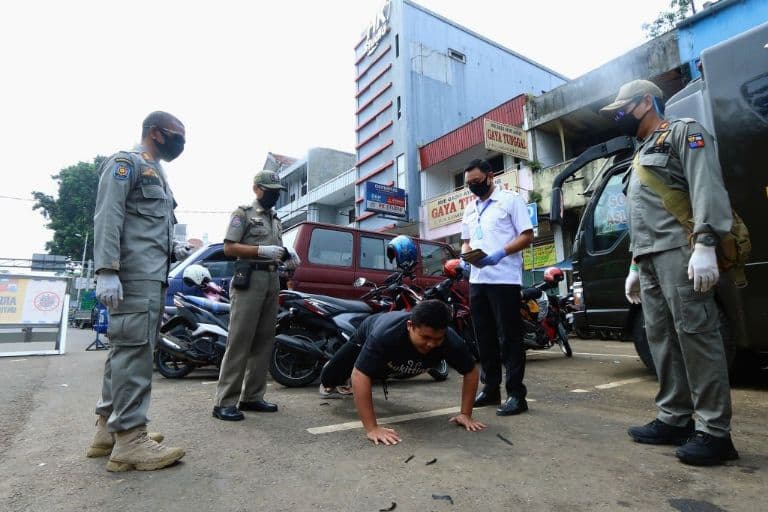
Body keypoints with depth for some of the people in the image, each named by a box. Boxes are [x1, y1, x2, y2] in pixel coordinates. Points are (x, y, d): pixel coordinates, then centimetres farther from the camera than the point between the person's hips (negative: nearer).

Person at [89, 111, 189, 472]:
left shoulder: (157, 175, 27)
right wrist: (106, 270, -22)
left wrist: (174, 250, 10)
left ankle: (108, 430, 19)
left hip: (153, 276, 10)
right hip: (134, 275, -10)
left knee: (126, 350, 11)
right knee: (134, 350, -11)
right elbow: (108, 216, -13)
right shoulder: (126, 162, 0)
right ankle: (130, 440, -7)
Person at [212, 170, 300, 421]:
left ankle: (252, 396, 14)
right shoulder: (243, 213, 0)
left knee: (264, 341, 7)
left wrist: (287, 255, 5)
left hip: (272, 281, 8)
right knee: (239, 342, -9)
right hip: (248, 280, -7)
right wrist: (263, 250, -18)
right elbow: (229, 248, -8)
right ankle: (225, 402, -3)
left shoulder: (276, 219, 21)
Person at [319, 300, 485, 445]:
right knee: (331, 377, 9)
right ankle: (327, 385, 48)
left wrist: (465, 414, -26)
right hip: (367, 337, -3)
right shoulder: (385, 334, -51)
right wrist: (371, 428, -52)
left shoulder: (451, 341, -41)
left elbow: (471, 372, -23)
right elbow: (360, 375, -50)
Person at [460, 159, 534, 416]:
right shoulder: (470, 208, 19)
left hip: (504, 279, -6)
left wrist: (500, 254, -19)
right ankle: (491, 388, 22)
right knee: (484, 336, 11)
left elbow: (527, 235, -6)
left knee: (509, 337, -4)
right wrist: (467, 253, -1)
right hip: (477, 279, 7)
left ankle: (516, 393, 4)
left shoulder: (510, 199, 0)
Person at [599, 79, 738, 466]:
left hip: (680, 252, -9)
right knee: (661, 339, 6)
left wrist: (705, 244, -23)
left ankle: (714, 431, -3)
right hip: (650, 259, 9)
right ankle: (674, 419, 12)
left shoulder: (683, 132, 5)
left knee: (695, 335, -9)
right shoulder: (641, 157, 30)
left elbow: (707, 186, -11)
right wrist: (635, 266, 24)